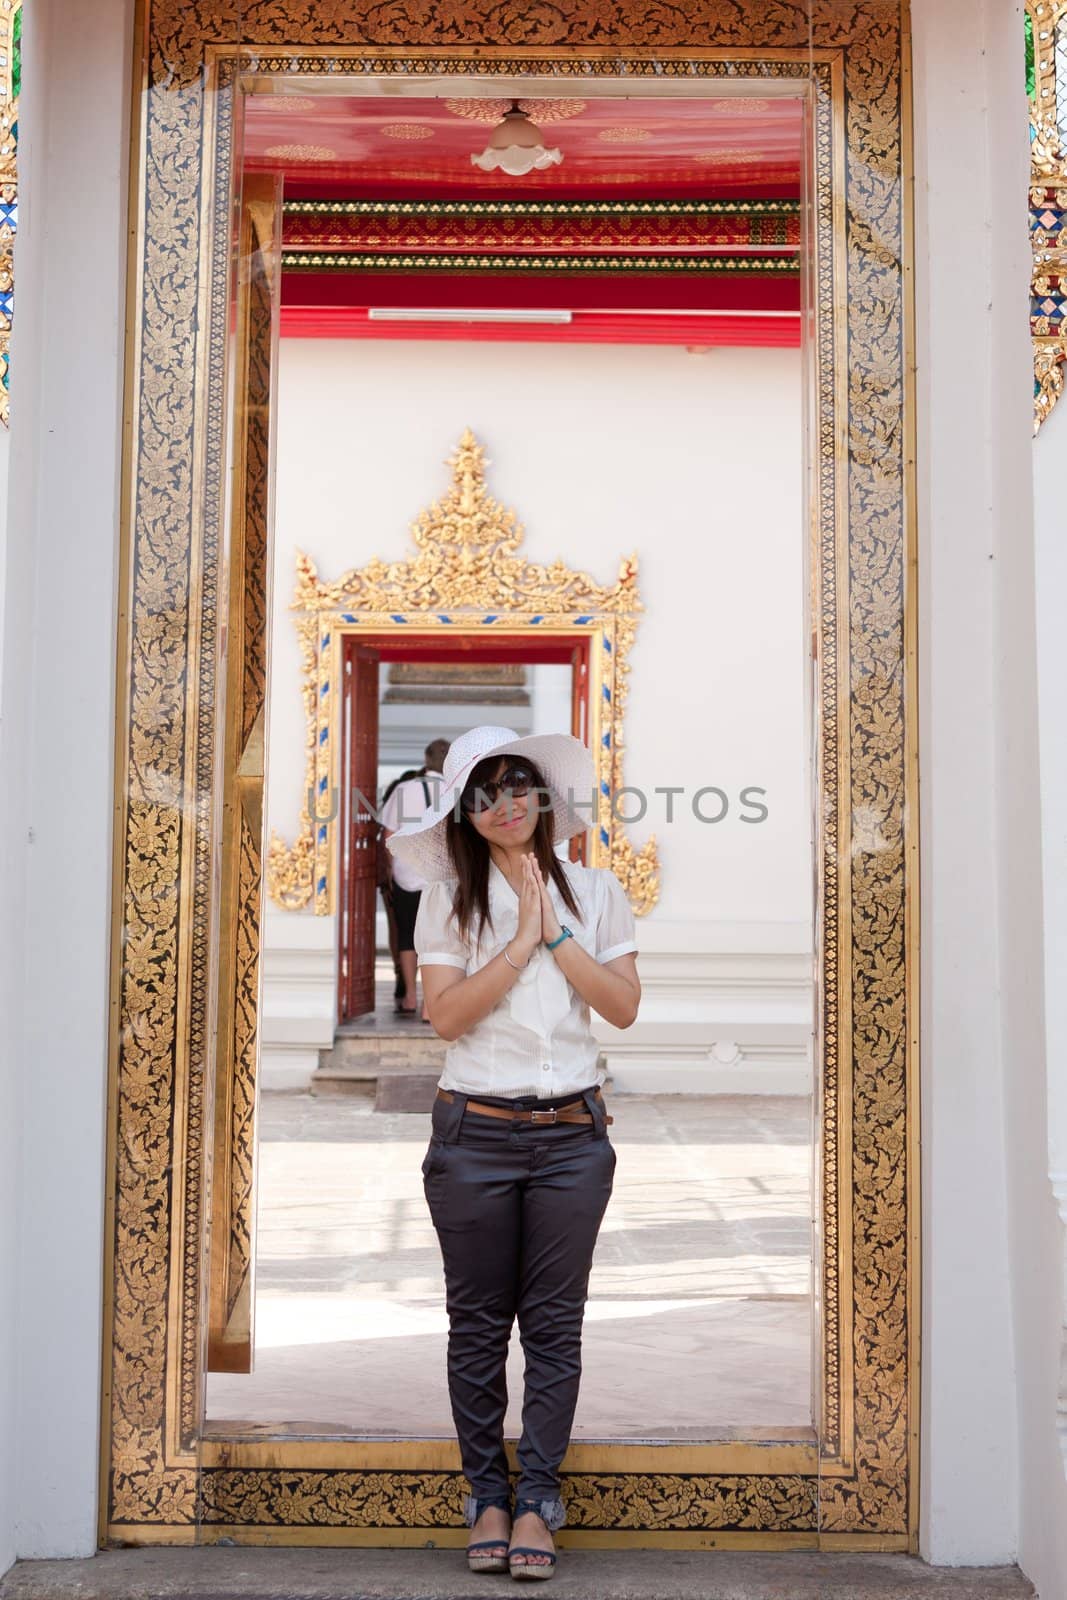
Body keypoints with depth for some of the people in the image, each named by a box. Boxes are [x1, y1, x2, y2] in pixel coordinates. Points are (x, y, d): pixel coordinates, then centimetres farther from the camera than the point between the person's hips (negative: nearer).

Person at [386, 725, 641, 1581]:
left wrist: (556, 936, -9)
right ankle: (487, 1495, 18)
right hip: (475, 1132, -1)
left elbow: (624, 1005, -2)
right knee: (478, 1323, 6)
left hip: (573, 1134, 1)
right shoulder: (450, 900, 1)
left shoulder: (595, 891, 6)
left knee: (555, 1323, 3)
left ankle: (538, 1501, 13)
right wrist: (523, 938, -13)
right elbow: (446, 1013, -10)